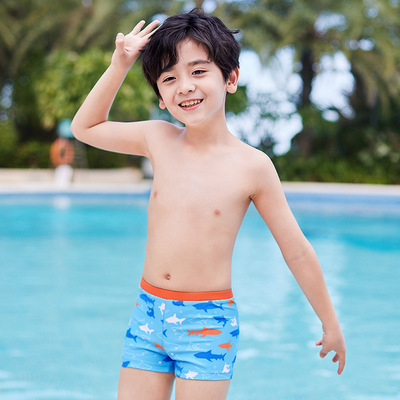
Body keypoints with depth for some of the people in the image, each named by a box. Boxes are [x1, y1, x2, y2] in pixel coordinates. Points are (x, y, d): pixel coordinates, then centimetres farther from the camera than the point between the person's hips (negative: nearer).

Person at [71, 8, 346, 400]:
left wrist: (330, 325, 7)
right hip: (148, 313, 4)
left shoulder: (251, 166, -9)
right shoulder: (158, 140, 1)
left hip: (208, 323, -3)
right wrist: (119, 64, 6)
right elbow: (85, 126, 16)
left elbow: (297, 252, -1)